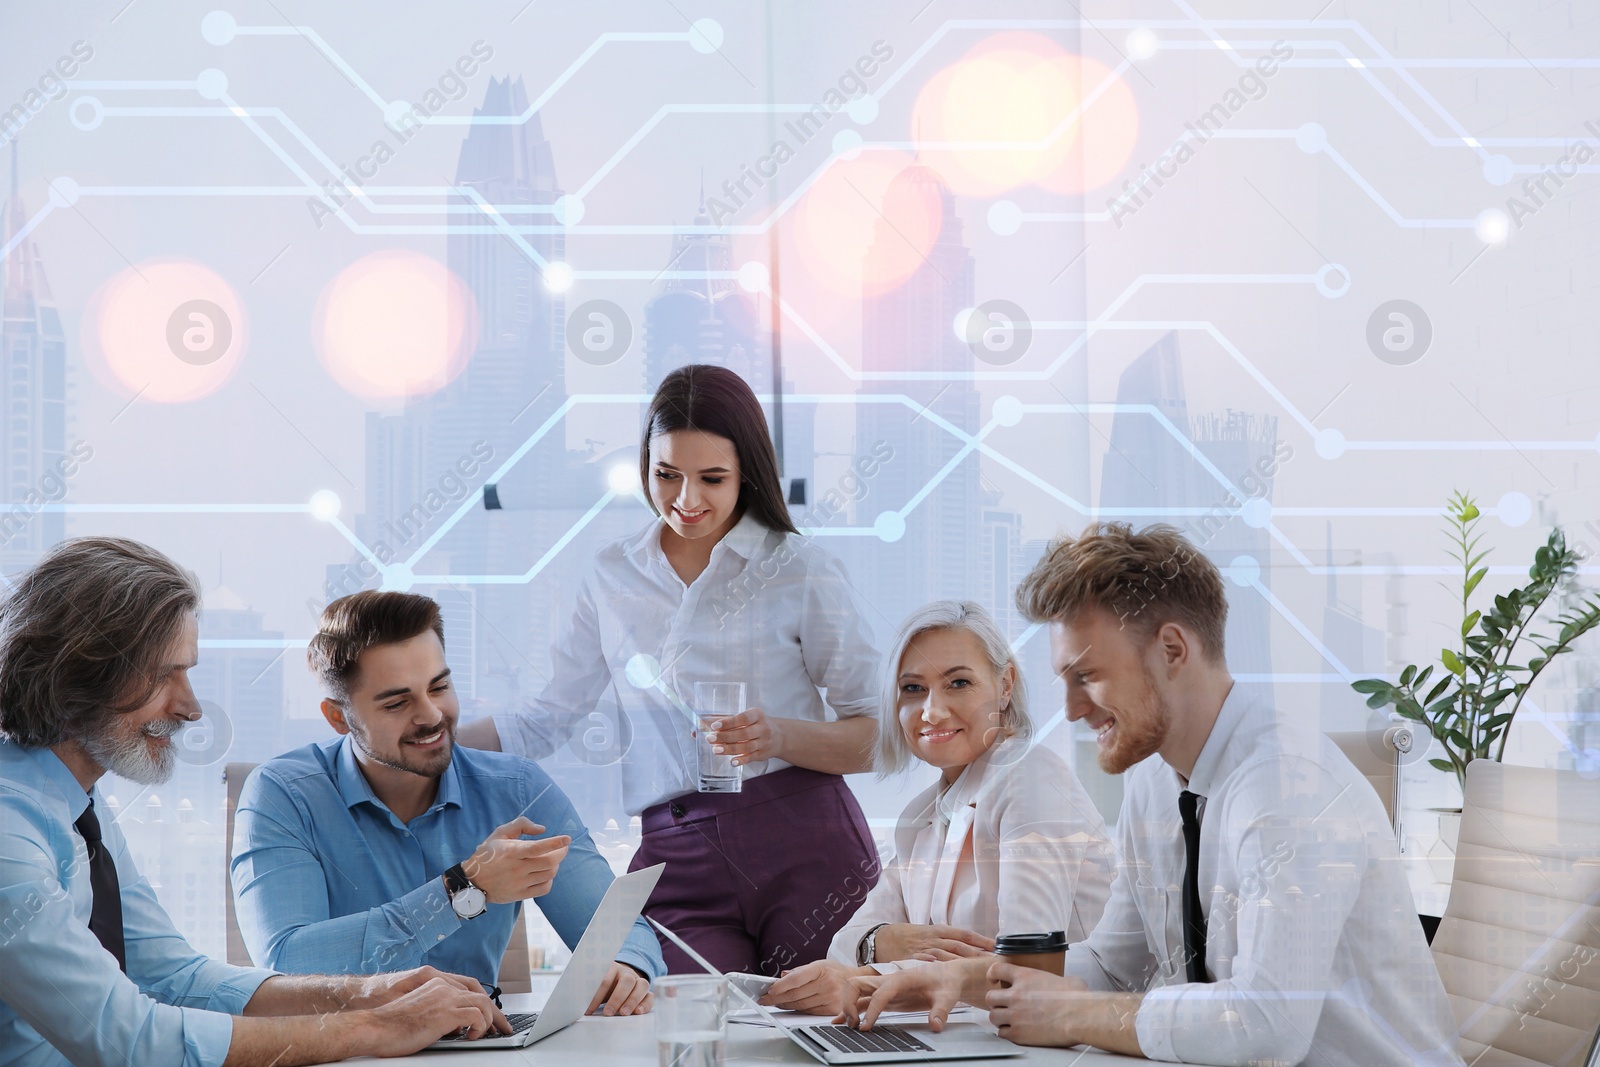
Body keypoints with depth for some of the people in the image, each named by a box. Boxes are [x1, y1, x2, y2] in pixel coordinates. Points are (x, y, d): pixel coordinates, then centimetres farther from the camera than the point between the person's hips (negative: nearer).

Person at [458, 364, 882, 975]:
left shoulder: (801, 571, 2)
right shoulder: (612, 576, 13)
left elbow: (870, 737, 1)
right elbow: (547, 720, 19)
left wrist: (779, 737, -18)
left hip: (807, 854, -2)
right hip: (679, 865, 2)